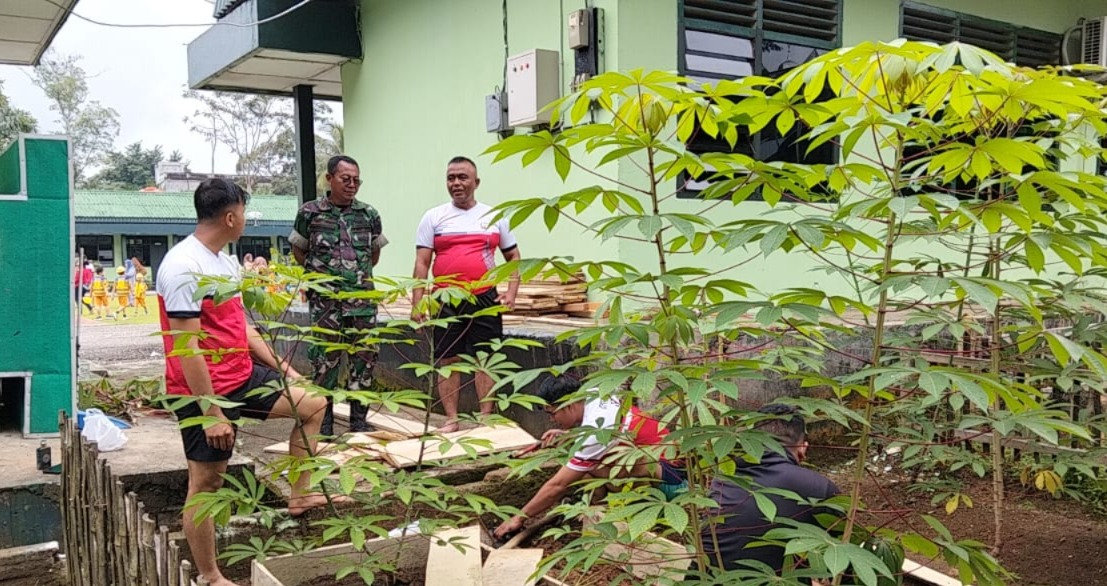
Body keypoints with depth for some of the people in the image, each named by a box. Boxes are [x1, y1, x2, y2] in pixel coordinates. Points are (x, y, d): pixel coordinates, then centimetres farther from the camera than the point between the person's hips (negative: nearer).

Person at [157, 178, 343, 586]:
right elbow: (186, 348, -24)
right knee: (206, 482, 2)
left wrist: (283, 368, 16)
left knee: (312, 405, 14)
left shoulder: (225, 260, 10)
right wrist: (212, 413, -24)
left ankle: (298, 496, 22)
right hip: (205, 390, -9)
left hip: (243, 374, 9)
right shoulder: (184, 267, -21)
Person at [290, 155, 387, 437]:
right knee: (325, 362, 1)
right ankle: (324, 423, 12)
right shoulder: (310, 212, 0)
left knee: (364, 360, 4)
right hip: (325, 302, -2)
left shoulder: (369, 214, 6)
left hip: (363, 299, 2)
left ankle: (359, 421, 16)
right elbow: (299, 251, 12)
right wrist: (321, 275, 9)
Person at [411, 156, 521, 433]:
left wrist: (511, 292, 0)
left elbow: (513, 256, 14)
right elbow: (422, 263, 2)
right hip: (446, 301, 0)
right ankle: (451, 419, 12)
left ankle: (486, 418, 11)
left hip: (485, 299, 0)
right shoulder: (434, 217, 5)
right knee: (447, 360, 3)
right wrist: (416, 303, -5)